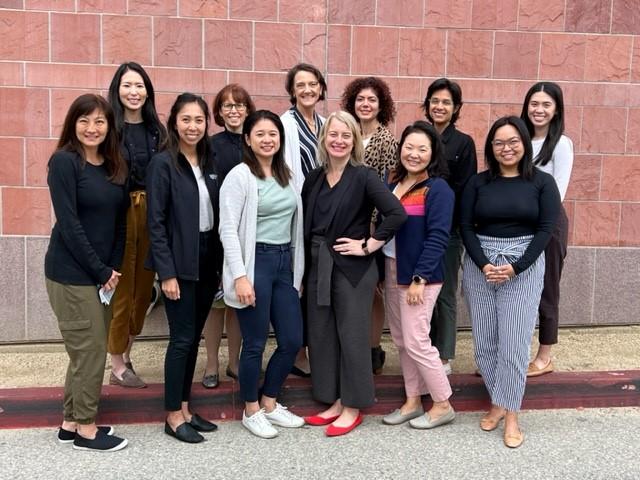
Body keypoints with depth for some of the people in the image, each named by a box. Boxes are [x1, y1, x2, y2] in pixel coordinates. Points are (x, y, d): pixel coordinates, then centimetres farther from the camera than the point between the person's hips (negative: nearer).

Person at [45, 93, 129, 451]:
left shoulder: (116, 166, 9)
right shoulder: (64, 161, -11)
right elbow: (68, 223, -16)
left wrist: (114, 269, -1)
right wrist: (101, 271, -14)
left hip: (102, 273, 7)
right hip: (71, 273, -7)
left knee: (88, 350, 13)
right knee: (91, 349, -1)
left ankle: (71, 422, 26)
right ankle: (86, 429, 14)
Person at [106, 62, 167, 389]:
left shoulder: (156, 129, 11)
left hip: (150, 212, 5)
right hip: (118, 212, -5)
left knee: (143, 286, 11)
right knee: (121, 287, 1)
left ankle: (126, 355, 27)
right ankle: (117, 366, 14)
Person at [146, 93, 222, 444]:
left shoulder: (209, 163, 9)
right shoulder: (163, 163, -8)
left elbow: (216, 215, 10)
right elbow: (155, 222, -12)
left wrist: (221, 264, 6)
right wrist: (167, 272, -16)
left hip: (208, 260, 6)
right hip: (179, 263, -6)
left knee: (194, 338, 12)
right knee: (182, 338, -1)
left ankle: (185, 409, 24)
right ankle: (173, 416, 13)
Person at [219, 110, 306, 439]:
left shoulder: (286, 175, 12)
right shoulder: (239, 175, -7)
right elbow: (228, 230, -13)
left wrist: (298, 270, 13)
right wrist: (240, 276, -18)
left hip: (284, 263, 7)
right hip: (255, 263, -6)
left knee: (292, 341, 9)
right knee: (255, 343, 3)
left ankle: (269, 403, 29)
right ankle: (251, 411, 23)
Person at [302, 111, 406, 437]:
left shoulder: (363, 176, -10)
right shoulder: (315, 177, 7)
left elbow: (397, 214, -19)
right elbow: (306, 225, 13)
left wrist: (368, 246, -16)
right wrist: (310, 260, 6)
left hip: (353, 268, -6)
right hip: (319, 267, 6)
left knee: (352, 336, 3)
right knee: (322, 335, 11)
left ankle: (352, 408, 16)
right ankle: (335, 401, 25)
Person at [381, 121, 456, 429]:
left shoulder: (438, 189, -12)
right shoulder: (392, 182, 9)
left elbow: (438, 238, -17)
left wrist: (419, 278, -20)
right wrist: (381, 268, 4)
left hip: (418, 275, -7)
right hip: (391, 271, 7)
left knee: (416, 342, -4)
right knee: (401, 341, 13)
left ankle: (443, 405, 13)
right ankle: (412, 401, 26)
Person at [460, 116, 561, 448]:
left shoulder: (542, 182, 1)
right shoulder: (477, 182, 5)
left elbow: (545, 229, -3)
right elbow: (465, 227, 1)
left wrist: (515, 267, -13)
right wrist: (483, 265, -13)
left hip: (524, 267, -2)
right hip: (478, 266, 2)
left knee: (514, 342, -3)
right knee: (484, 341, 4)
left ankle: (510, 414, 7)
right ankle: (497, 402, 20)